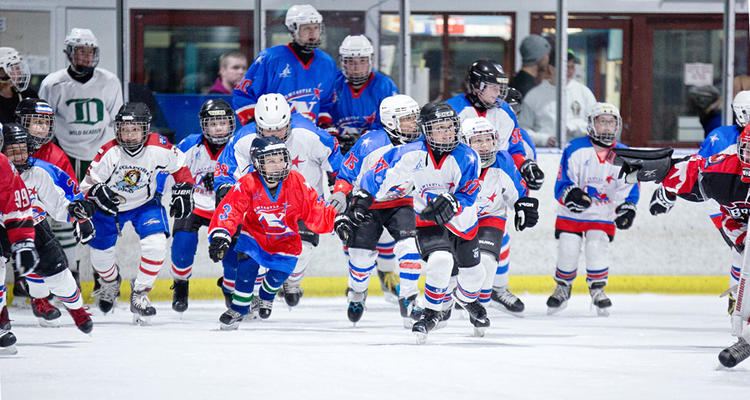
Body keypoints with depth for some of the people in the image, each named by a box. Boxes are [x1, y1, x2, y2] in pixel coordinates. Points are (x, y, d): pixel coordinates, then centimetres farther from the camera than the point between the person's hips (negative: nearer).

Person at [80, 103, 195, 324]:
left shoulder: (159, 149, -23)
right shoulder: (109, 153, -26)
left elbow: (180, 167, -2)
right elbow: (87, 184, -19)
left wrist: (183, 192, -3)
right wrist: (98, 192, -40)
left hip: (145, 203, 0)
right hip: (110, 206, 0)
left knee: (155, 244, -21)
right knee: (101, 251, 4)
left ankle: (140, 293, -5)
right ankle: (110, 283, 40)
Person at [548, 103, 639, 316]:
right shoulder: (575, 150, -11)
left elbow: (629, 188, 6)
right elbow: (562, 183, -12)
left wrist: (627, 209, -10)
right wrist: (571, 194, -33)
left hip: (603, 216, 1)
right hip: (571, 214, -1)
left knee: (596, 249, -18)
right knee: (568, 251, -8)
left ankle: (598, 289, 3)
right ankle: (563, 288, 18)